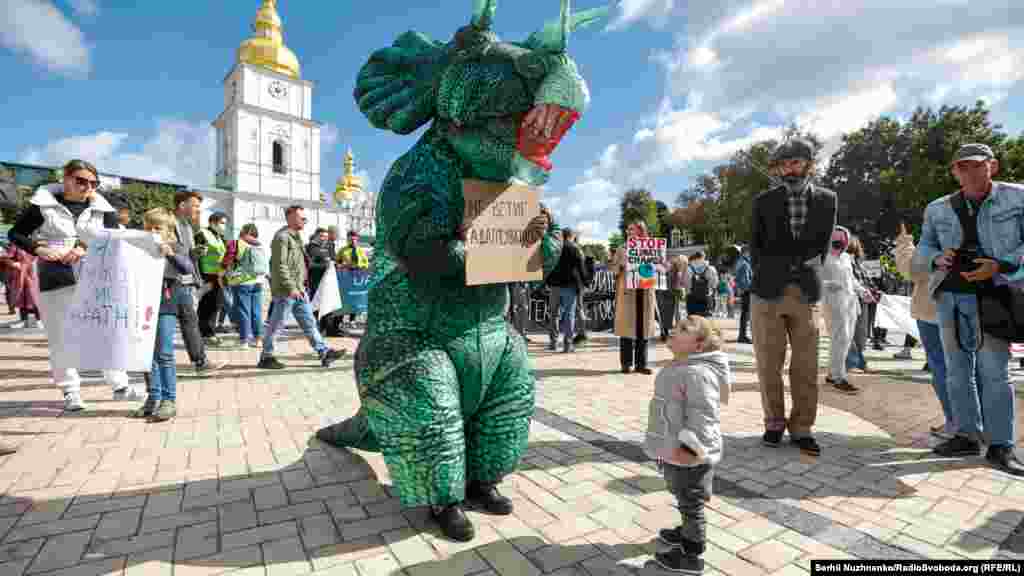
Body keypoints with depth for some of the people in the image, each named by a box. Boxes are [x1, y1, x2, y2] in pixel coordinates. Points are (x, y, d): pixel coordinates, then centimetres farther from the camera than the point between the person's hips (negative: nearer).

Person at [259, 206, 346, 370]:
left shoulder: (295, 236, 18)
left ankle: (324, 352, 8)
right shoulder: (282, 237, -13)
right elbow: (280, 266, -21)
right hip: (284, 291, -9)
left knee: (309, 322, 7)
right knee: (276, 324, 2)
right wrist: (291, 288, -24)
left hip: (297, 290, 9)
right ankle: (266, 357, 15)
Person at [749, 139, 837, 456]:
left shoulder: (827, 199, 7)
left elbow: (823, 244, 12)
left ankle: (801, 428, 17)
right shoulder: (763, 201, 3)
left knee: (806, 367, 4)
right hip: (767, 292, -1)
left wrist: (810, 278, 6)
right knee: (769, 364, 4)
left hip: (807, 293, 1)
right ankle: (774, 422, 18)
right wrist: (765, 278, 4)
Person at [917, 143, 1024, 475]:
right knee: (957, 369, 7)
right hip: (949, 295, 4)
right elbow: (922, 250, 14)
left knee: (993, 370, -4)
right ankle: (967, 436, 16)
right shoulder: (937, 209, 11)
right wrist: (937, 258, -7)